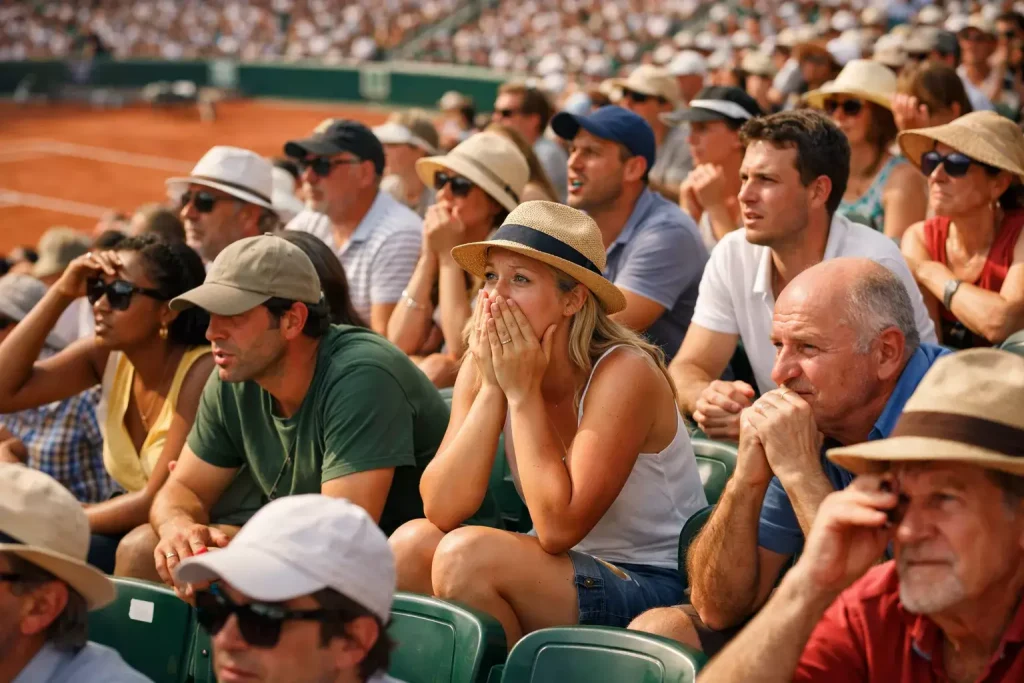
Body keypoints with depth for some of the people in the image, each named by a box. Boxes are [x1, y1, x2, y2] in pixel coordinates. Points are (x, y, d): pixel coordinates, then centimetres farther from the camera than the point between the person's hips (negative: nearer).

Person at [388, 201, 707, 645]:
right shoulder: (482, 367, -2)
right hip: (569, 568, 6)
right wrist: (492, 389, -18)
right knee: (411, 544, -17)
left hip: (655, 586, -6)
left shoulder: (624, 374, -19)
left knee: (466, 554, -25)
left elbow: (558, 527, -26)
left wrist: (524, 392, -22)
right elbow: (441, 510, -13)